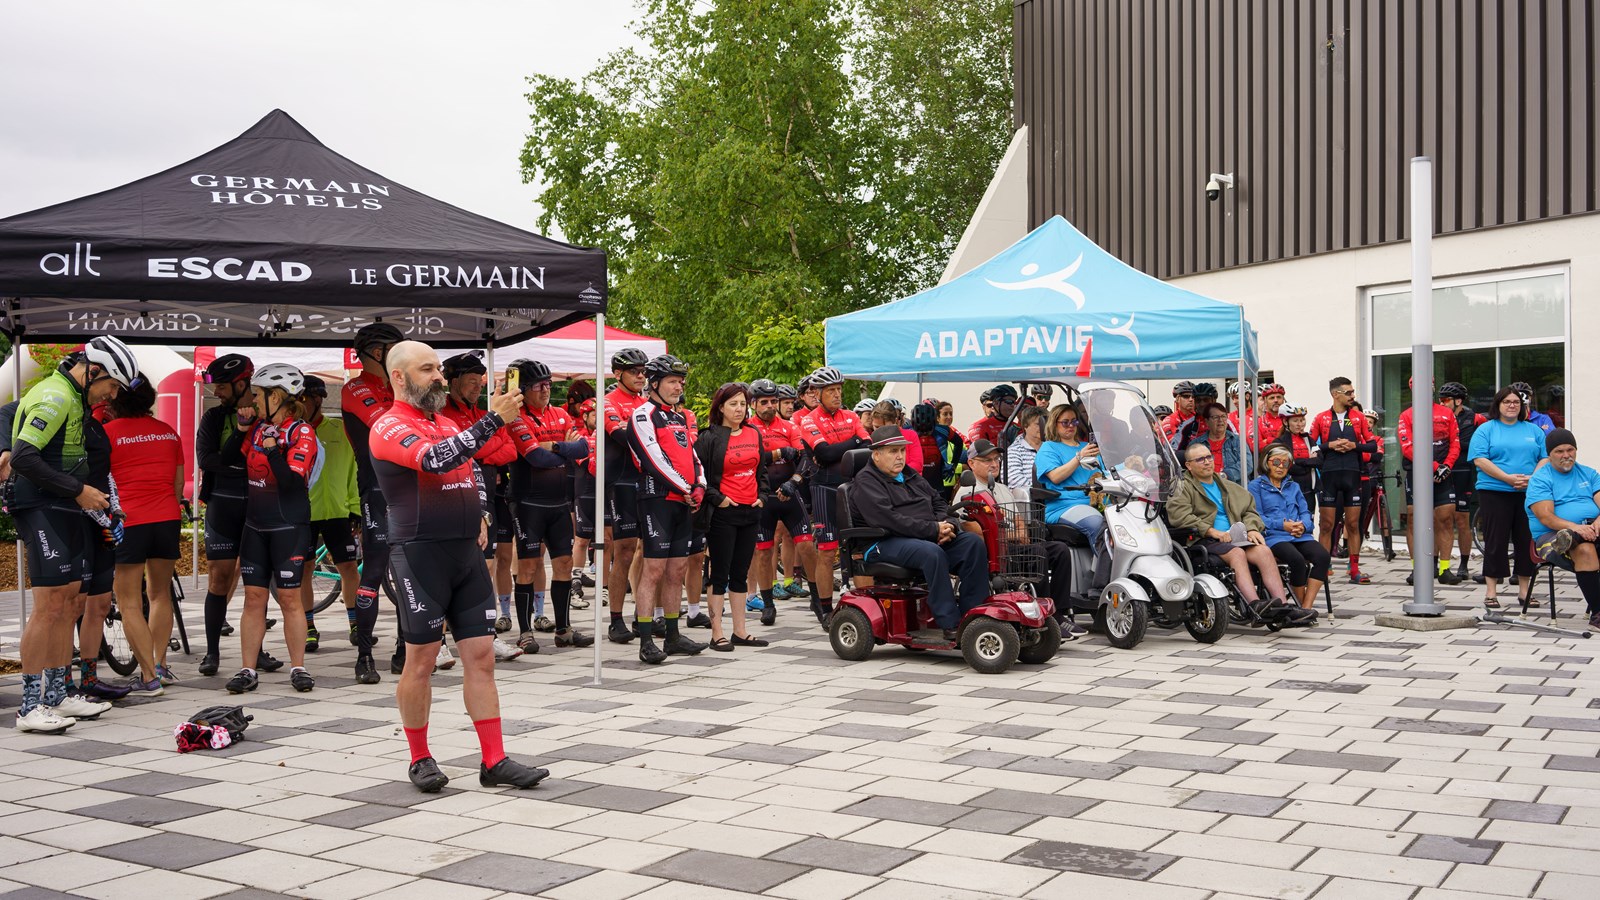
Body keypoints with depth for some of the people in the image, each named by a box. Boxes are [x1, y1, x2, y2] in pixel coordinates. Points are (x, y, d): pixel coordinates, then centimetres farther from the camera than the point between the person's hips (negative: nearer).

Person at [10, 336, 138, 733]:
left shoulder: (74, 400, 18)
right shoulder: (54, 396, -14)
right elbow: (23, 458, -22)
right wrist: (79, 490, -19)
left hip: (68, 512, 10)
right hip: (43, 511, -10)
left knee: (70, 603, 10)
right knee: (50, 605, -12)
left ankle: (56, 696, 17)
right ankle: (31, 707, -9)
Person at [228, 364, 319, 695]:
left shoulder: (302, 433, -10)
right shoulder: (258, 427, 10)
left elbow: (292, 483, -20)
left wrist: (273, 452, -33)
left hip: (289, 528, -6)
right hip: (255, 526, 6)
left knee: (289, 597, -2)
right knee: (254, 597, 5)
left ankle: (298, 668, 8)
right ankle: (248, 670, 8)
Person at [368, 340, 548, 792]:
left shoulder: (447, 424, 16)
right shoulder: (390, 427, -8)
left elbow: (473, 471, 31)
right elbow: (436, 460, -27)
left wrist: (480, 514, 13)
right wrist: (494, 419, -29)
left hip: (467, 552, 7)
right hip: (421, 554, -7)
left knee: (481, 656, 3)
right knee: (421, 660, 3)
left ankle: (494, 761, 6)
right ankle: (420, 760, 17)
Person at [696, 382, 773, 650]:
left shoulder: (754, 434, 12)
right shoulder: (709, 437, -6)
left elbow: (761, 469, 21)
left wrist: (762, 495, 9)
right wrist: (716, 498, -12)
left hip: (750, 511, 6)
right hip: (723, 513, -6)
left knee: (741, 573, 11)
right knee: (720, 573, -2)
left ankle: (740, 631, 17)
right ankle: (717, 634, 3)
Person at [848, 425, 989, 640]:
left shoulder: (911, 476, 24)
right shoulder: (865, 482, -4)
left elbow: (938, 502, 23)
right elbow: (887, 519, -18)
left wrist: (945, 525, -2)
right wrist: (933, 529, -20)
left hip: (930, 538, 8)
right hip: (886, 543, -8)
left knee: (973, 542, -13)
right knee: (932, 553, -36)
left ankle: (973, 612, -18)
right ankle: (950, 624, -34)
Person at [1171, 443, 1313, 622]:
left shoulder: (1228, 487, 29)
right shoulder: (1184, 487, 9)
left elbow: (1249, 509, 25)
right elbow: (1177, 514, -9)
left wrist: (1251, 529, 1)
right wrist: (1211, 531, -15)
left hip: (1234, 537, 5)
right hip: (1205, 541, -5)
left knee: (1263, 551, -23)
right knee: (1237, 553, -34)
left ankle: (1283, 605, -33)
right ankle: (1255, 604, -48)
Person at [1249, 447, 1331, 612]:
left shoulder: (1293, 486, 28)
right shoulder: (1256, 485, 11)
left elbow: (1305, 513, 19)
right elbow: (1256, 517, -1)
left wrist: (1303, 526, -5)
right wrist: (1282, 525, -14)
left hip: (1300, 536, 5)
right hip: (1273, 536, -5)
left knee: (1323, 556, -26)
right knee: (1297, 559, -35)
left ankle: (1306, 607, -27)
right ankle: (1303, 605, -17)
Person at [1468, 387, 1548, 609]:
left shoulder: (1534, 430, 15)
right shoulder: (1486, 429, 4)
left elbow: (1545, 458, 9)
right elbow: (1480, 459, -7)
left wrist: (1532, 478, -11)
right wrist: (1508, 478, -16)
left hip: (1529, 493, 3)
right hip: (1494, 493, -3)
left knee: (1526, 541, 6)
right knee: (1495, 542, -2)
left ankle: (1524, 590, 16)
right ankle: (1490, 592, 4)